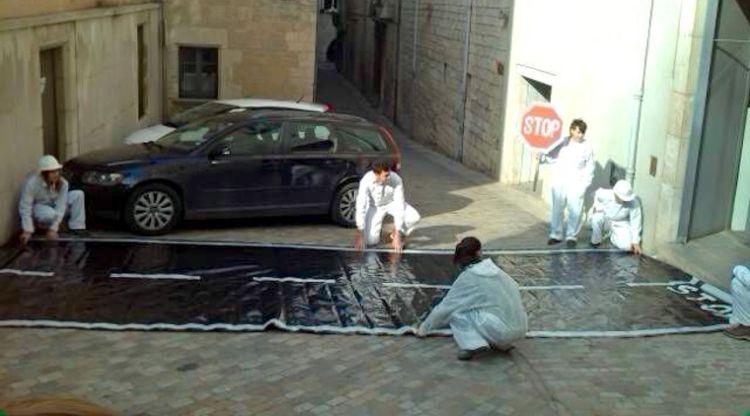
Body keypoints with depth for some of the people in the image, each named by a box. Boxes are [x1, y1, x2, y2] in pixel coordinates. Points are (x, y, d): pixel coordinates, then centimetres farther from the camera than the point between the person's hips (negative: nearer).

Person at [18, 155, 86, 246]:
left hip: (53, 205, 4)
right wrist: (27, 231, -37)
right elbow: (25, 208, -30)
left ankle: (76, 228, -13)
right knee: (50, 214, -41)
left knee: (78, 194, -17)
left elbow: (60, 206, -26)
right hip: (37, 207, -4)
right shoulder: (32, 183, -31)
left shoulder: (62, 183, -22)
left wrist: (53, 229, -34)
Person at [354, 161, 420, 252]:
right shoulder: (366, 181, -33)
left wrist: (397, 235, -33)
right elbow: (361, 207, -32)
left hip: (392, 203, 1)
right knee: (371, 241, -16)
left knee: (414, 217, -25)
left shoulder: (396, 180, -32)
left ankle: (395, 235, 3)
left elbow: (399, 207, -30)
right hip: (374, 206, -1)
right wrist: (360, 235, -35)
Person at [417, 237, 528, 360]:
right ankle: (503, 344, 18)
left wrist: (424, 328, 18)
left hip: (501, 331, -7)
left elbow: (445, 307, 3)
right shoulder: (495, 270, 13)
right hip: (521, 328, 7)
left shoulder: (467, 278, -3)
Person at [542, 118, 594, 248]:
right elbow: (553, 157, 8)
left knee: (574, 211, -4)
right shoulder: (562, 143, 2)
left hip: (576, 185, -1)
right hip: (559, 182, 2)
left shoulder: (587, 147, 0)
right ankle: (556, 234, 20)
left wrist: (584, 185, -6)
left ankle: (571, 236, 10)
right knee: (557, 209, 7)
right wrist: (542, 158, -13)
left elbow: (589, 168, 1)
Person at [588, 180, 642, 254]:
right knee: (596, 218, -36)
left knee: (627, 245, -24)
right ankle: (595, 241, -7)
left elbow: (635, 221, -21)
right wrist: (597, 205, -17)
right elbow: (597, 193, -1)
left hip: (620, 225, 0)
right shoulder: (605, 195, -28)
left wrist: (635, 241, -21)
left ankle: (613, 236, 12)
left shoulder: (633, 202, -30)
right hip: (605, 221, 0)